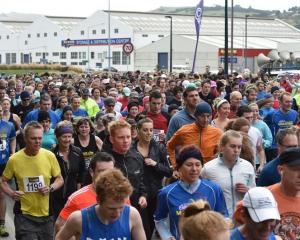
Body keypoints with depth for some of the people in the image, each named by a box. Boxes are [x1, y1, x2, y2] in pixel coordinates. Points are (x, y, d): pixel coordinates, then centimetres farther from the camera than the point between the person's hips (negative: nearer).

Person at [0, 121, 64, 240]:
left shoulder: (49, 156, -6)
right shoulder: (14, 159, -10)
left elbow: (60, 179, 6)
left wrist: (50, 188, -13)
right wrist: (11, 193, -14)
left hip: (46, 213, 2)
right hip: (24, 214, -2)